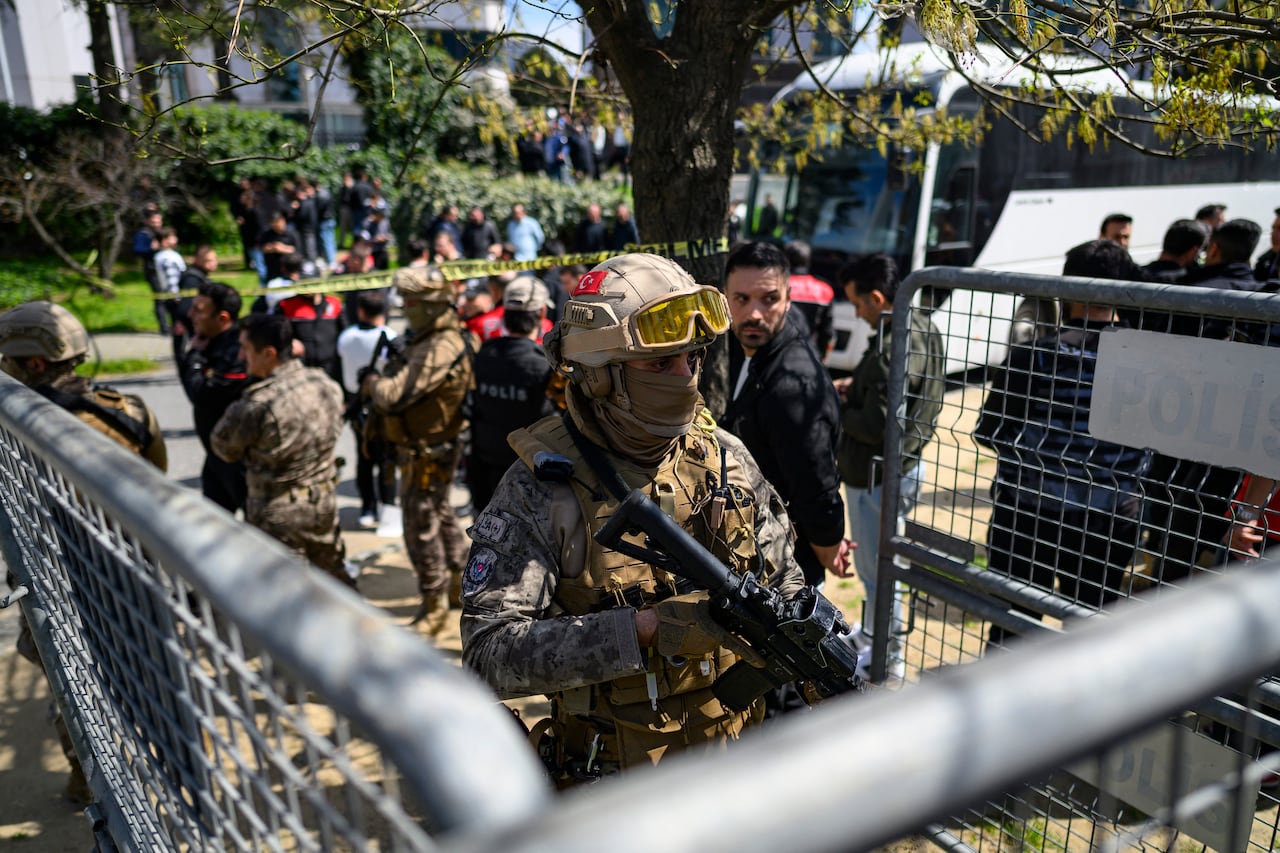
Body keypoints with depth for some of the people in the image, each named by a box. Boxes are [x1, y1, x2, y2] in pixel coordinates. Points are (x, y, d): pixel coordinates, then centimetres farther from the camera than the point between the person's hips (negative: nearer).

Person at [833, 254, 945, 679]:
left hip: (878, 478, -10)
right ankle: (869, 636, 44)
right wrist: (857, 385, 7)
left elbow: (876, 425, -28)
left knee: (878, 569, 6)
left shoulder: (892, 348, -28)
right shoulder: (923, 328, 4)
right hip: (906, 464, 10)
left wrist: (837, 409, -12)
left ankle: (888, 659, 23)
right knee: (874, 563, 26)